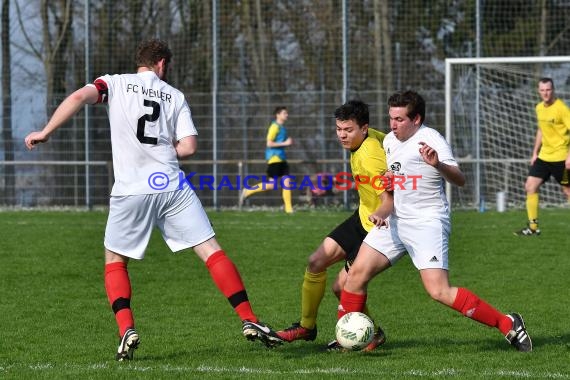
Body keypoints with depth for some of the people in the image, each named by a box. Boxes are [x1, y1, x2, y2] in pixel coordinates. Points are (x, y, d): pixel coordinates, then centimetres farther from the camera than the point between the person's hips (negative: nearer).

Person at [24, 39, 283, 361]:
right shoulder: (175, 96, 13)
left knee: (115, 262, 16)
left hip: (130, 190, 0)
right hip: (172, 186, 1)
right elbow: (188, 147, 4)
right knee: (212, 251, 5)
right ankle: (249, 320, -2)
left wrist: (45, 132, -4)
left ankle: (127, 331, -2)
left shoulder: (115, 84, 9)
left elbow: (79, 98, -9)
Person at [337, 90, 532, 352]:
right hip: (395, 222, 8)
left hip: (427, 222, -8)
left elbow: (459, 180, -26)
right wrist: (381, 212, 16)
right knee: (358, 272, 0)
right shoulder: (390, 141, 12)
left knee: (439, 291, -19)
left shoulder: (430, 140, -14)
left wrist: (438, 165, -45)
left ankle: (507, 324, -11)